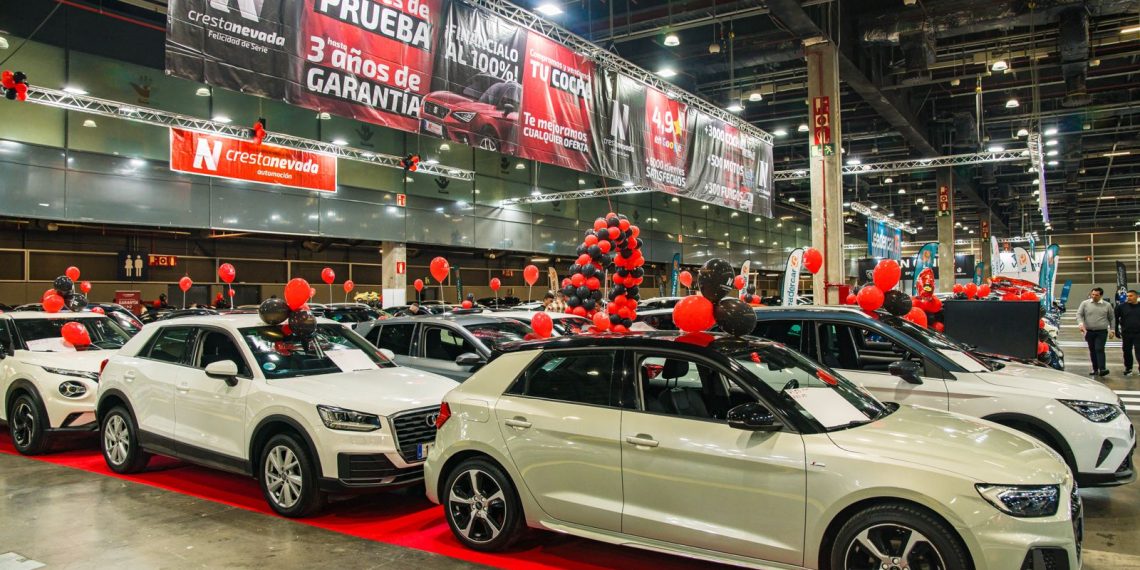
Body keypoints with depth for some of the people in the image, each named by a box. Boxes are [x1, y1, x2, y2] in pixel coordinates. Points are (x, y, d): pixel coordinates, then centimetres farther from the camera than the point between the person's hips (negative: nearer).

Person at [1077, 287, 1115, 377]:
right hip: (1089, 332, 2)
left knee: (1099, 349, -15)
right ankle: (1095, 369, 16)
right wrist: (1081, 323, -19)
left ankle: (1102, 369, -19)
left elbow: (1112, 318, 13)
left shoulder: (1107, 305, 5)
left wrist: (1112, 329, 7)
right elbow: (1079, 314, -1)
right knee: (1092, 351, 8)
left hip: (1102, 332, -2)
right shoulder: (1085, 303, 4)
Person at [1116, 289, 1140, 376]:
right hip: (1126, 334, 1)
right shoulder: (1121, 306, -1)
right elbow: (1116, 319, 4)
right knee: (1127, 352, 10)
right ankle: (1128, 369, 22)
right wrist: (1116, 331, 0)